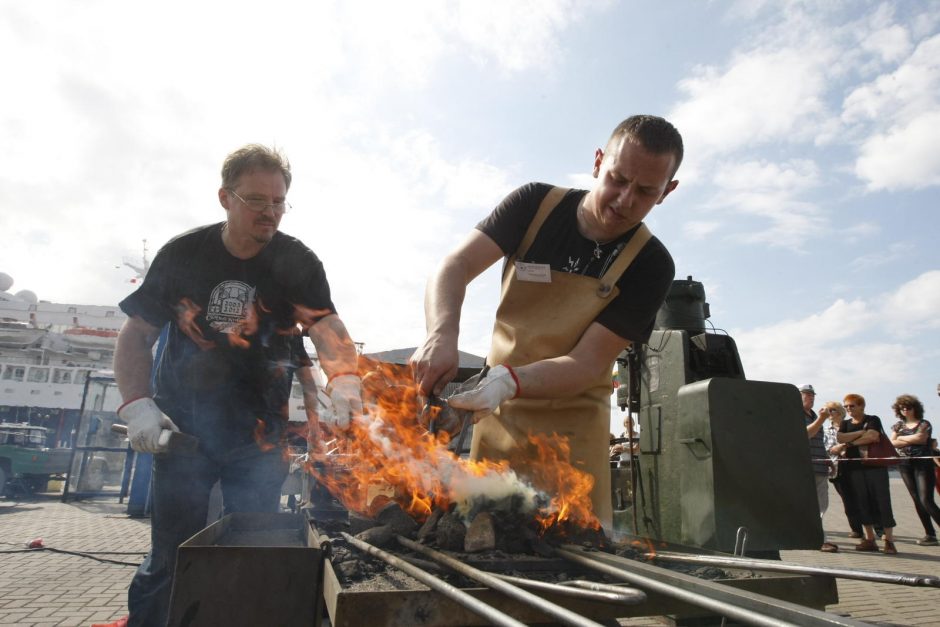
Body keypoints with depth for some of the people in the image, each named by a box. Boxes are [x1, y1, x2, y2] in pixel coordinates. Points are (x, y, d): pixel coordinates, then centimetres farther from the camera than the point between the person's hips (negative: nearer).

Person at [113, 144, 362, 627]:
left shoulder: (298, 263, -6)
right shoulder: (182, 254, -3)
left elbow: (327, 327, -21)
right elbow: (135, 336, 1)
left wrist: (344, 381, -41)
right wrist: (137, 405, -13)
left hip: (259, 436, 0)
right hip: (182, 427, 0)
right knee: (170, 559, 5)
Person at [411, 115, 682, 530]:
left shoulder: (650, 265, -10)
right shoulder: (534, 205, -5)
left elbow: (587, 365, -16)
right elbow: (454, 269, -13)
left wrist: (509, 381, -33)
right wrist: (442, 334, -33)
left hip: (572, 425, -1)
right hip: (499, 415, 1)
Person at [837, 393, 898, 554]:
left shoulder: (873, 420, 3)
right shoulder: (845, 424, 16)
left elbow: (872, 436, -15)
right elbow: (840, 438, -3)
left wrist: (850, 442, -6)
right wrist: (861, 433, -10)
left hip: (875, 466, -4)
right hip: (855, 467, 4)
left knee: (882, 501, -6)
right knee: (862, 502, 4)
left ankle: (889, 541, -3)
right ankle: (870, 539, 10)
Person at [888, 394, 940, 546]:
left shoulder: (924, 424, 2)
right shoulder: (898, 425, 14)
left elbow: (921, 438, -15)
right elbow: (892, 443, 2)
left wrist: (902, 438, -2)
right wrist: (913, 440, -8)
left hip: (923, 464, -4)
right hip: (905, 465, 4)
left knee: (926, 500, -13)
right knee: (917, 500, 3)